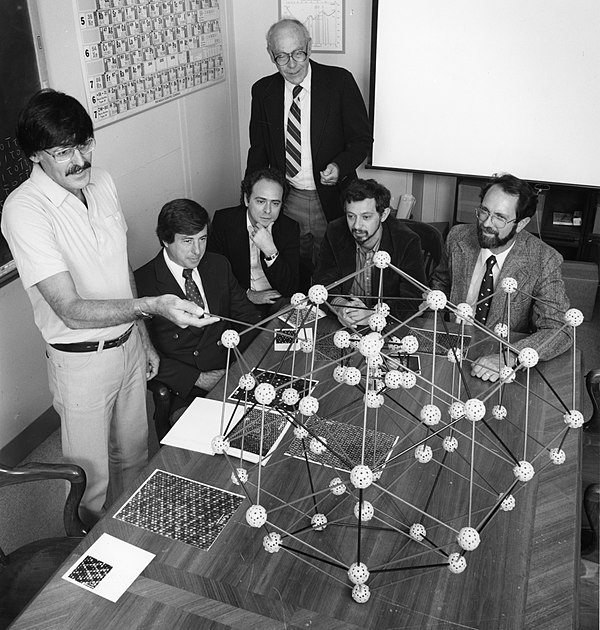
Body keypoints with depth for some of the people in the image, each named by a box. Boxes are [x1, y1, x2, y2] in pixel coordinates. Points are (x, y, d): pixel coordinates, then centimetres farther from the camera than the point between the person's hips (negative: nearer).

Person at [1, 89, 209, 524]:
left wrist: (144, 337, 13)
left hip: (128, 344, 6)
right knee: (91, 477, 12)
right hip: (82, 361, -6)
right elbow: (71, 308, -27)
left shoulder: (102, 182, -1)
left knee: (134, 455, 23)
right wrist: (153, 306, -39)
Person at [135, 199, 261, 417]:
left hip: (235, 373, 5)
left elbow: (246, 314, 16)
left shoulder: (219, 265, 9)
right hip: (186, 394, -5)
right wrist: (198, 378, -16)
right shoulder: (142, 283, -8)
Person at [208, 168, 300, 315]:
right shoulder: (223, 220, -6)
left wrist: (270, 251, -23)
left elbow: (289, 290, -10)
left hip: (275, 301, 2)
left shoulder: (290, 228, -5)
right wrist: (247, 294, -12)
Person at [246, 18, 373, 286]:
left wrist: (340, 166, -21)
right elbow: (258, 149, 11)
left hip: (331, 200, -2)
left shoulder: (339, 81, -5)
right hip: (286, 201, 2)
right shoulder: (263, 90, 4)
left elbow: (362, 137, -1)